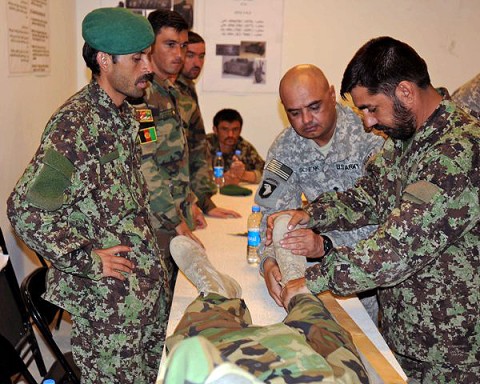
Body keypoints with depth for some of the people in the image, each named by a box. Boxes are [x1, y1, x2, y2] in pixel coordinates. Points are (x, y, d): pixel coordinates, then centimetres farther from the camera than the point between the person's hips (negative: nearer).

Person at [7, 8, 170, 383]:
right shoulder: (74, 124, -22)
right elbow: (26, 209, -25)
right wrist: (87, 260, -20)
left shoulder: (123, 113, 8)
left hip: (150, 282, 9)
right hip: (107, 299, -8)